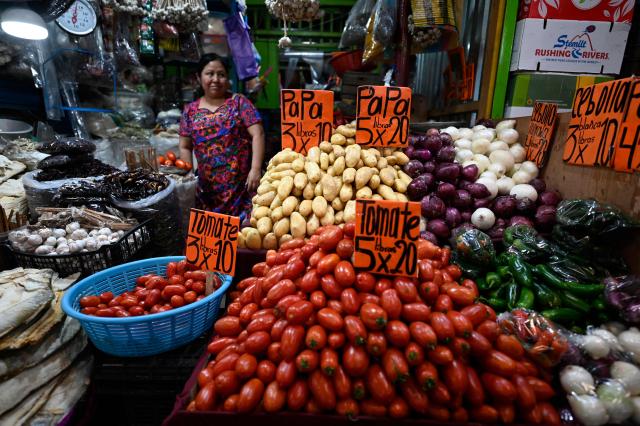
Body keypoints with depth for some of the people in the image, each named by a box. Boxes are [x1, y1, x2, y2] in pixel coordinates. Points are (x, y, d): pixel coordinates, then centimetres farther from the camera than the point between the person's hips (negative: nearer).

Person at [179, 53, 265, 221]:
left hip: (242, 183, -3)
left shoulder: (239, 102, 1)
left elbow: (257, 134, -8)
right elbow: (185, 147, 14)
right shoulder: (191, 110, 10)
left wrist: (255, 169, -17)